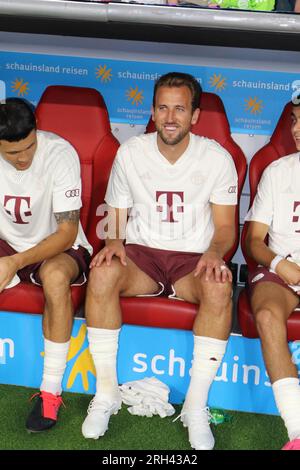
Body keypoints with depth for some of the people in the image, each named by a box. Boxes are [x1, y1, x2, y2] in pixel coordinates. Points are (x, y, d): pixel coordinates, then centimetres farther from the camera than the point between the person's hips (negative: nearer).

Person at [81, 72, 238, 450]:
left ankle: (196, 405, -23)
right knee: (101, 275, -32)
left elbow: (225, 226, 0)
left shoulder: (217, 158, -2)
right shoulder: (130, 153, 2)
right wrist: (114, 241, -15)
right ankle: (106, 392, -18)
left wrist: (215, 252, -23)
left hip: (194, 259, -1)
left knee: (220, 288, -36)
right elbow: (116, 213, 8)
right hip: (141, 253, 1)